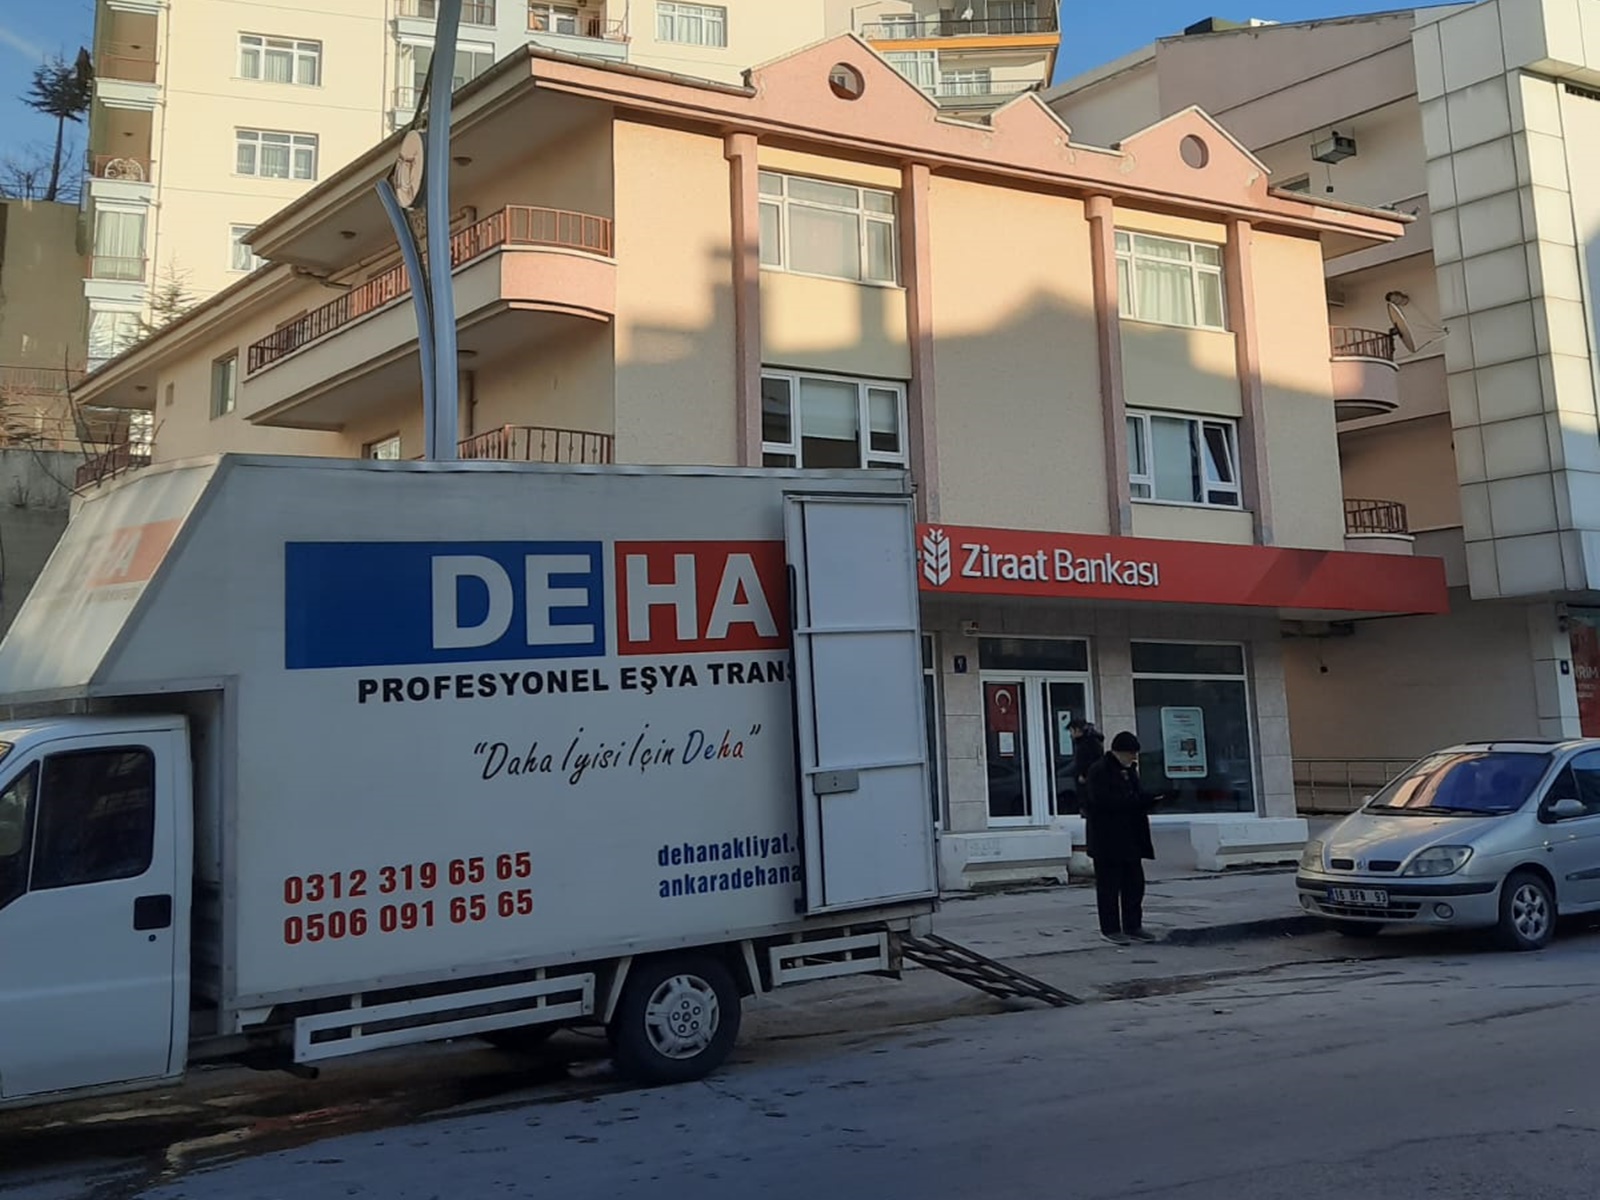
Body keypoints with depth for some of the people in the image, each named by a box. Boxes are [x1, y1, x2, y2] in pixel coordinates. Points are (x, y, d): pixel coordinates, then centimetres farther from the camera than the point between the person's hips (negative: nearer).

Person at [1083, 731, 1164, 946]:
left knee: (1134, 884, 10)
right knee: (1109, 885, -1)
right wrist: (1142, 801, -24)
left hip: (1130, 839, 8)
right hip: (1107, 840, -8)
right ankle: (1110, 929, 6)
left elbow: (1137, 797, 18)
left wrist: (1150, 799, -7)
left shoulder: (1129, 770, 14)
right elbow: (1103, 801, -23)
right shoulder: (1099, 771, -13)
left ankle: (1133, 926, 19)